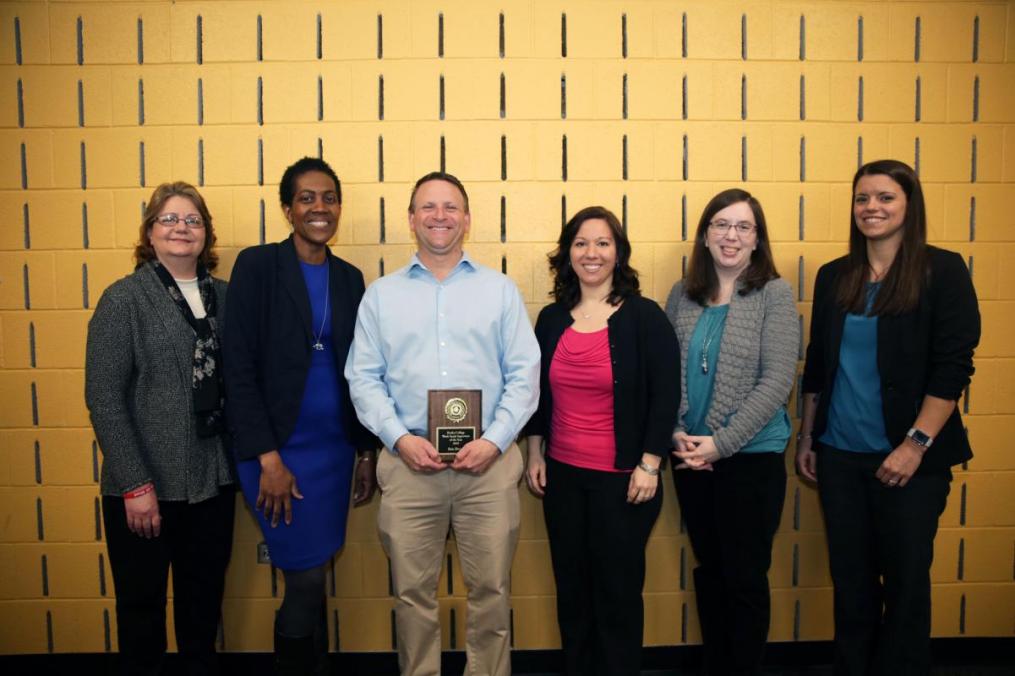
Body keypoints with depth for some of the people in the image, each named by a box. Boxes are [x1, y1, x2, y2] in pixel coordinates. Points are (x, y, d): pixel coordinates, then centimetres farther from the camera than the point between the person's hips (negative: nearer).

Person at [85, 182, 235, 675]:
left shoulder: (224, 296, 5)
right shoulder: (123, 298, -6)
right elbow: (103, 399, -11)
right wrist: (135, 485, -14)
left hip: (214, 480, 4)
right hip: (146, 485, -3)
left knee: (205, 600, 17)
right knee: (142, 603, 12)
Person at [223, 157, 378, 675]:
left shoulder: (349, 277, 8)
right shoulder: (257, 265, -7)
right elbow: (239, 368, -11)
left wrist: (367, 452, 10)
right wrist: (268, 457, -15)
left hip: (335, 447, 5)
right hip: (278, 449, -4)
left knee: (312, 578, 14)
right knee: (306, 580, 0)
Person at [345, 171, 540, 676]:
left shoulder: (501, 290, 7)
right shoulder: (380, 294, 9)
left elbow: (524, 375, 2)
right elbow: (363, 378, 4)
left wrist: (494, 439, -9)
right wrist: (400, 438, -9)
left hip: (489, 462, 0)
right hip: (408, 463, 1)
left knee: (490, 589, 8)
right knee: (412, 592, 11)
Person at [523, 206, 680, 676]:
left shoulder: (644, 316, -7)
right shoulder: (551, 318, 5)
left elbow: (666, 395, -8)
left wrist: (649, 466, -12)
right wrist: (534, 454, 10)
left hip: (621, 478, -4)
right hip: (562, 475, 4)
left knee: (618, 592, 9)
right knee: (571, 589, 14)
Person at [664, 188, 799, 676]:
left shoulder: (774, 294, -7)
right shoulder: (682, 295, 4)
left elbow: (777, 382, -13)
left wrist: (721, 443, -16)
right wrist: (676, 434, -9)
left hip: (751, 457, -4)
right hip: (690, 456, 4)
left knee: (745, 578, 8)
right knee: (709, 571, 17)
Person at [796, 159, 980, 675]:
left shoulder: (942, 271, -4)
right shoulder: (833, 276, 7)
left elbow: (953, 366, -9)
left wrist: (916, 444, -15)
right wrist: (806, 437, 10)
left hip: (908, 458, -3)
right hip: (838, 455, 4)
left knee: (906, 577, 8)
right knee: (850, 576, 12)